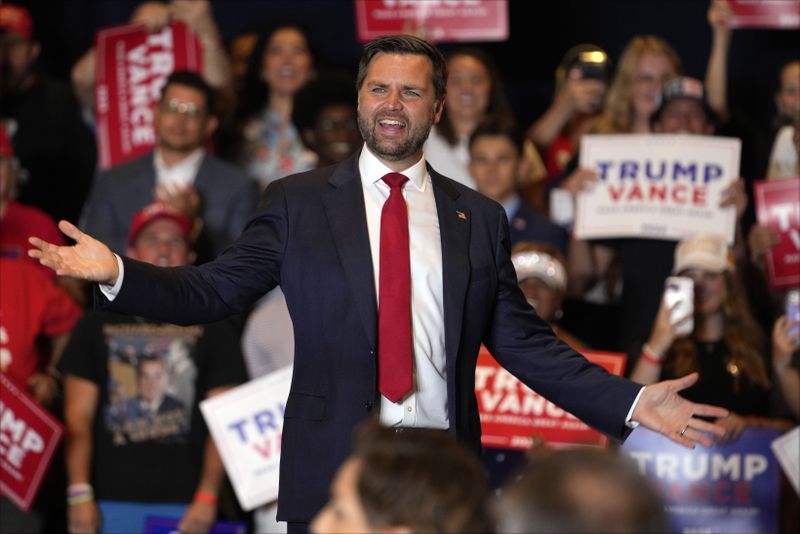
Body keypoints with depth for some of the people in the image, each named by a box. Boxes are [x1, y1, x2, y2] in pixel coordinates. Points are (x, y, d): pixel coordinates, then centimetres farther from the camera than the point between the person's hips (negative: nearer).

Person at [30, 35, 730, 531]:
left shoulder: (479, 219, 10)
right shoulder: (298, 203, 6)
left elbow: (523, 341, 10)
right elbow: (213, 292, 2)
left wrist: (630, 404, 2)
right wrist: (117, 274, -14)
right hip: (331, 470, -1)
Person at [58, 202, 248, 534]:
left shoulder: (213, 328, 10)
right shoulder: (99, 325, 12)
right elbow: (78, 417, 6)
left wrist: (208, 496, -8)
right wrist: (80, 494, -5)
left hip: (184, 506, -1)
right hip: (112, 503, 1)